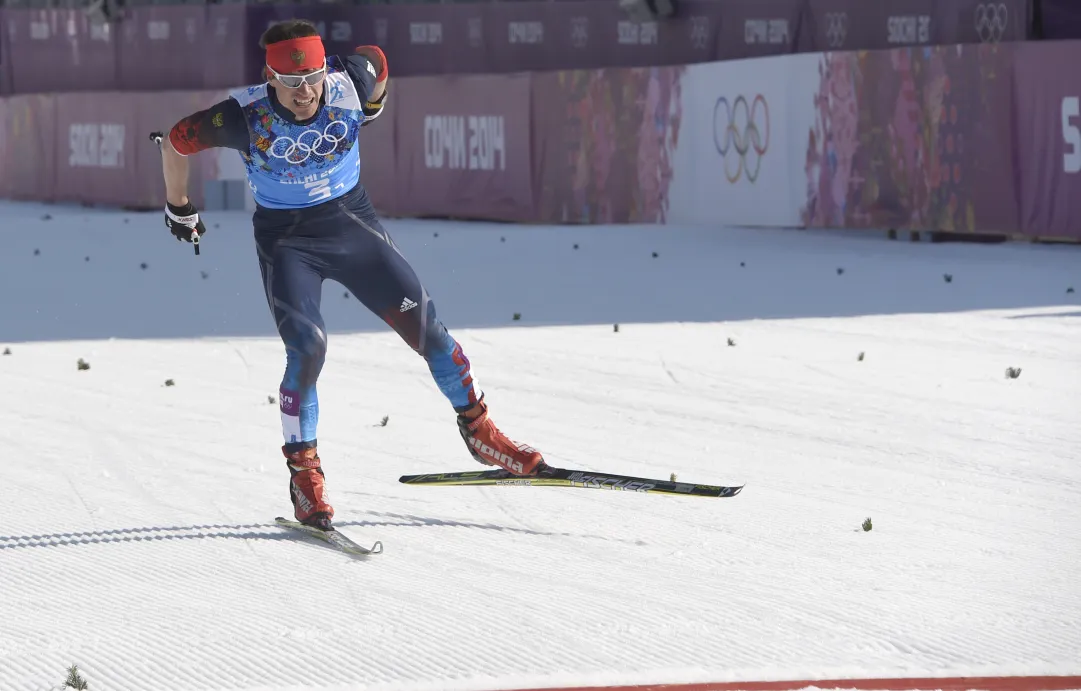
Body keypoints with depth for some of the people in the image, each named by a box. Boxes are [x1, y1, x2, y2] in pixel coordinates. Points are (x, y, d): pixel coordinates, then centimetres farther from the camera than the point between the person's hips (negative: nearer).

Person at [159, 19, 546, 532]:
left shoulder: (349, 85, -20)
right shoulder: (247, 116, -24)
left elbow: (375, 60, 5)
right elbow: (176, 142, -8)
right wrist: (178, 210, 9)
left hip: (352, 220, 3)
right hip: (286, 240, -3)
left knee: (423, 323, 2)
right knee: (308, 348, -22)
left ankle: (478, 429, 21)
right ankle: (304, 471, -6)